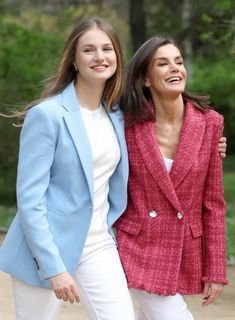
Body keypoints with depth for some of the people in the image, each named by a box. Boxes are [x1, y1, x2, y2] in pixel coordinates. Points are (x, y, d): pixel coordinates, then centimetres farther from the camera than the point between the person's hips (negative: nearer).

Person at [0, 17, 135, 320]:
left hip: (99, 246, 5)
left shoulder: (117, 115, 7)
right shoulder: (47, 114, -13)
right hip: (46, 248, -5)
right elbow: (29, 199, -15)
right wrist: (54, 267, -21)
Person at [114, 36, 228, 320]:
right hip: (140, 250, -2)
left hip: (184, 253, 2)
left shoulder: (209, 122, -5)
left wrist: (216, 269, -2)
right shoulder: (129, 123, -8)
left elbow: (213, 202, -1)